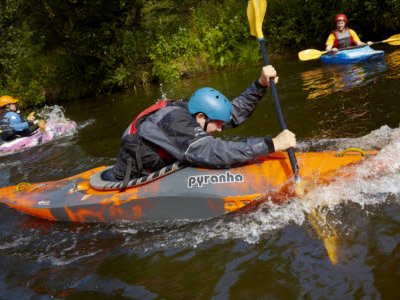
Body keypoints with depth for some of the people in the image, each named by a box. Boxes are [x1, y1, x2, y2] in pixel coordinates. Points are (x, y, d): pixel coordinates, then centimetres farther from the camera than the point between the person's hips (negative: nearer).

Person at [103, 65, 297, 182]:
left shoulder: (189, 111, -12)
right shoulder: (178, 124, -37)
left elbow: (235, 111, -9)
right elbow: (218, 153, -47)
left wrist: (260, 85, -23)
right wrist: (272, 144, -47)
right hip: (128, 179, -8)